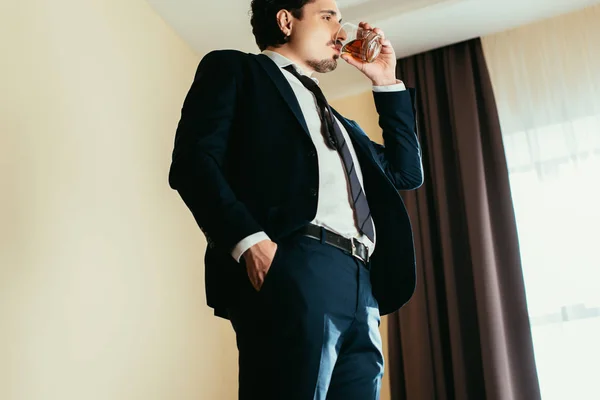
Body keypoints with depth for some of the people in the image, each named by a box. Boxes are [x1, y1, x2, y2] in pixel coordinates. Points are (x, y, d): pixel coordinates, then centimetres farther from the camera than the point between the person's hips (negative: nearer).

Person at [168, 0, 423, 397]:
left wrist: (386, 81, 30)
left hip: (361, 287, 7)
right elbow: (193, 161, -2)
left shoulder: (335, 119, 36)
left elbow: (406, 172, 32)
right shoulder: (235, 69, 14)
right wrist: (248, 239, -18)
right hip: (293, 268, -7)